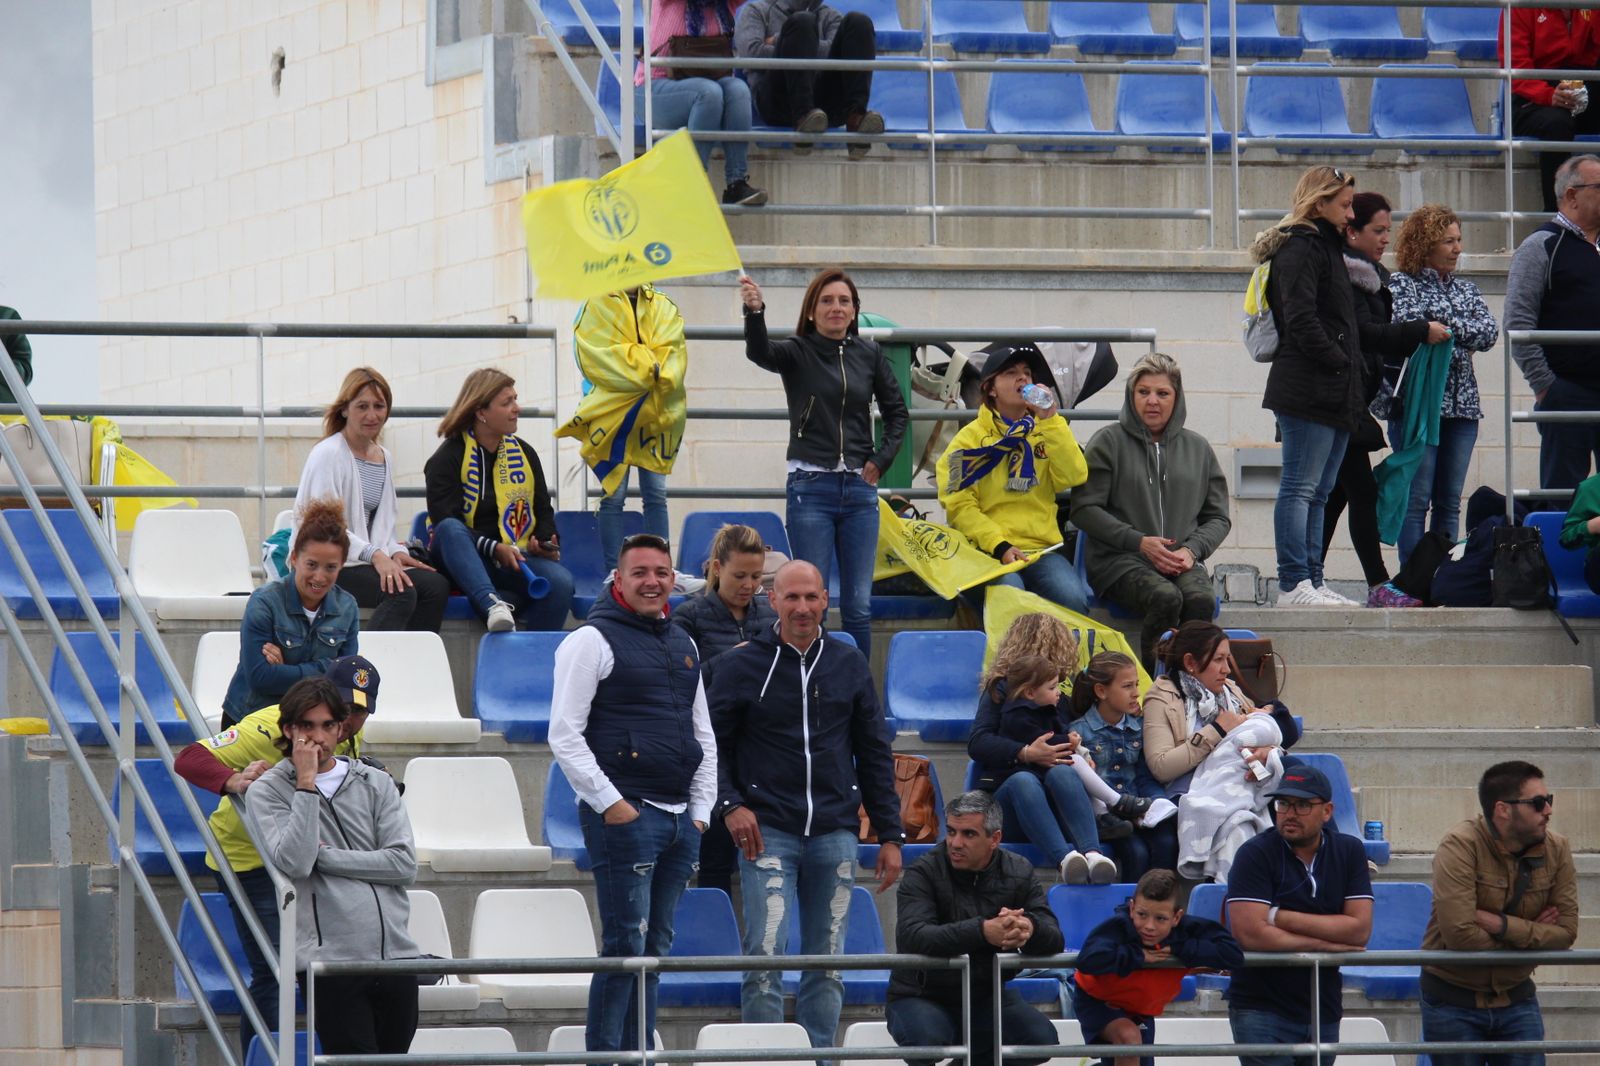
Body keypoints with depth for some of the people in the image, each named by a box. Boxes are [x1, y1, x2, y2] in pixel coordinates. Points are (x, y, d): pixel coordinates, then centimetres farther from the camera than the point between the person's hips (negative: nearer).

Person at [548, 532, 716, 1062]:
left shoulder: (683, 646, 18)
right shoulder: (592, 641, -3)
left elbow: (703, 736, 24)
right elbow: (565, 736, -9)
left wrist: (701, 810, 13)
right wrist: (609, 803, -14)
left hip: (679, 817, 7)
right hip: (623, 816, -7)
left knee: (655, 951, 8)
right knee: (625, 947, -11)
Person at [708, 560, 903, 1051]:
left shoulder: (849, 665, 11)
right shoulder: (740, 666, 2)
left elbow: (875, 754, 14)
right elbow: (712, 745, 4)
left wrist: (890, 835, 10)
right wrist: (730, 804, -12)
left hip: (835, 834, 3)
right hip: (768, 831, -3)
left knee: (827, 965, 5)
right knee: (765, 957, -11)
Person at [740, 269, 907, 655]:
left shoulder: (869, 355, 8)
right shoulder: (797, 354, -2)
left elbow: (896, 412, 18)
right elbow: (759, 352, -25)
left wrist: (881, 460, 3)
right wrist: (754, 312, -45)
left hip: (859, 489, 3)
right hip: (811, 488, -3)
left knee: (859, 604, 5)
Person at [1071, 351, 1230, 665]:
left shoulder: (1197, 448, 17)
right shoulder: (1108, 443, 7)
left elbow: (1218, 517, 18)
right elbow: (1085, 509, 0)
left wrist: (1192, 549, -3)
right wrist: (1139, 542, -11)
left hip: (1181, 560, 3)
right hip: (1119, 559, -3)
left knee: (1201, 600, -32)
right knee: (1166, 598, -34)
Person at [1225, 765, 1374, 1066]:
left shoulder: (1349, 852, 5)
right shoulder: (1256, 854, -6)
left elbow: (1360, 929, -6)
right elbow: (1250, 933, -18)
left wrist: (1280, 917, -12)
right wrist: (1328, 944, -10)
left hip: (1324, 1008, 4)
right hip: (1262, 1008, -4)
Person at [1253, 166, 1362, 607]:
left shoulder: (1325, 247, 23)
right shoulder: (1298, 249, -9)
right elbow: (1301, 322, -18)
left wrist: (1353, 372, 13)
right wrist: (1341, 363, -14)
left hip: (1332, 393, 10)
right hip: (1308, 391, -10)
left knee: (1318, 491, 10)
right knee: (1301, 487, -10)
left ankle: (1311, 582, 12)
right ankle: (1293, 584, -12)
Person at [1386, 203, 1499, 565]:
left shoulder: (1465, 289, 16)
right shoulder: (1402, 284, 0)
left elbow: (1490, 332, 2)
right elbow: (1403, 326, -17)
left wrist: (1446, 328, -10)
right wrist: (1463, 333, -8)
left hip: (1461, 405, 6)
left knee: (1450, 502, 6)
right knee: (1417, 499, -7)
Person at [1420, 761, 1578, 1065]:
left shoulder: (1556, 849, -4)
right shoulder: (1461, 846, -19)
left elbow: (1566, 932, -10)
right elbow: (1460, 935, -29)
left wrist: (1501, 925, -23)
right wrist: (1529, 934, -14)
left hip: (1516, 998, 4)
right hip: (1454, 1002, -4)